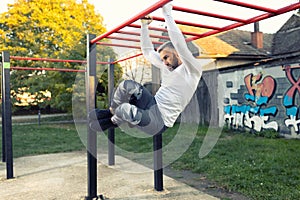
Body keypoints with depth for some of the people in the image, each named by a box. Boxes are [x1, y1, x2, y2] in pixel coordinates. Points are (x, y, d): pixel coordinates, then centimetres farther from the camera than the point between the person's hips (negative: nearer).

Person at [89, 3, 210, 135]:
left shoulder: (192, 70, -5)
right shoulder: (167, 68, 17)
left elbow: (178, 42, -19)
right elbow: (148, 51, 24)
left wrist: (167, 13, -15)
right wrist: (144, 25, 19)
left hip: (160, 121, -8)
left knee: (126, 109, -33)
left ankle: (112, 121, 2)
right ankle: (112, 112, 7)